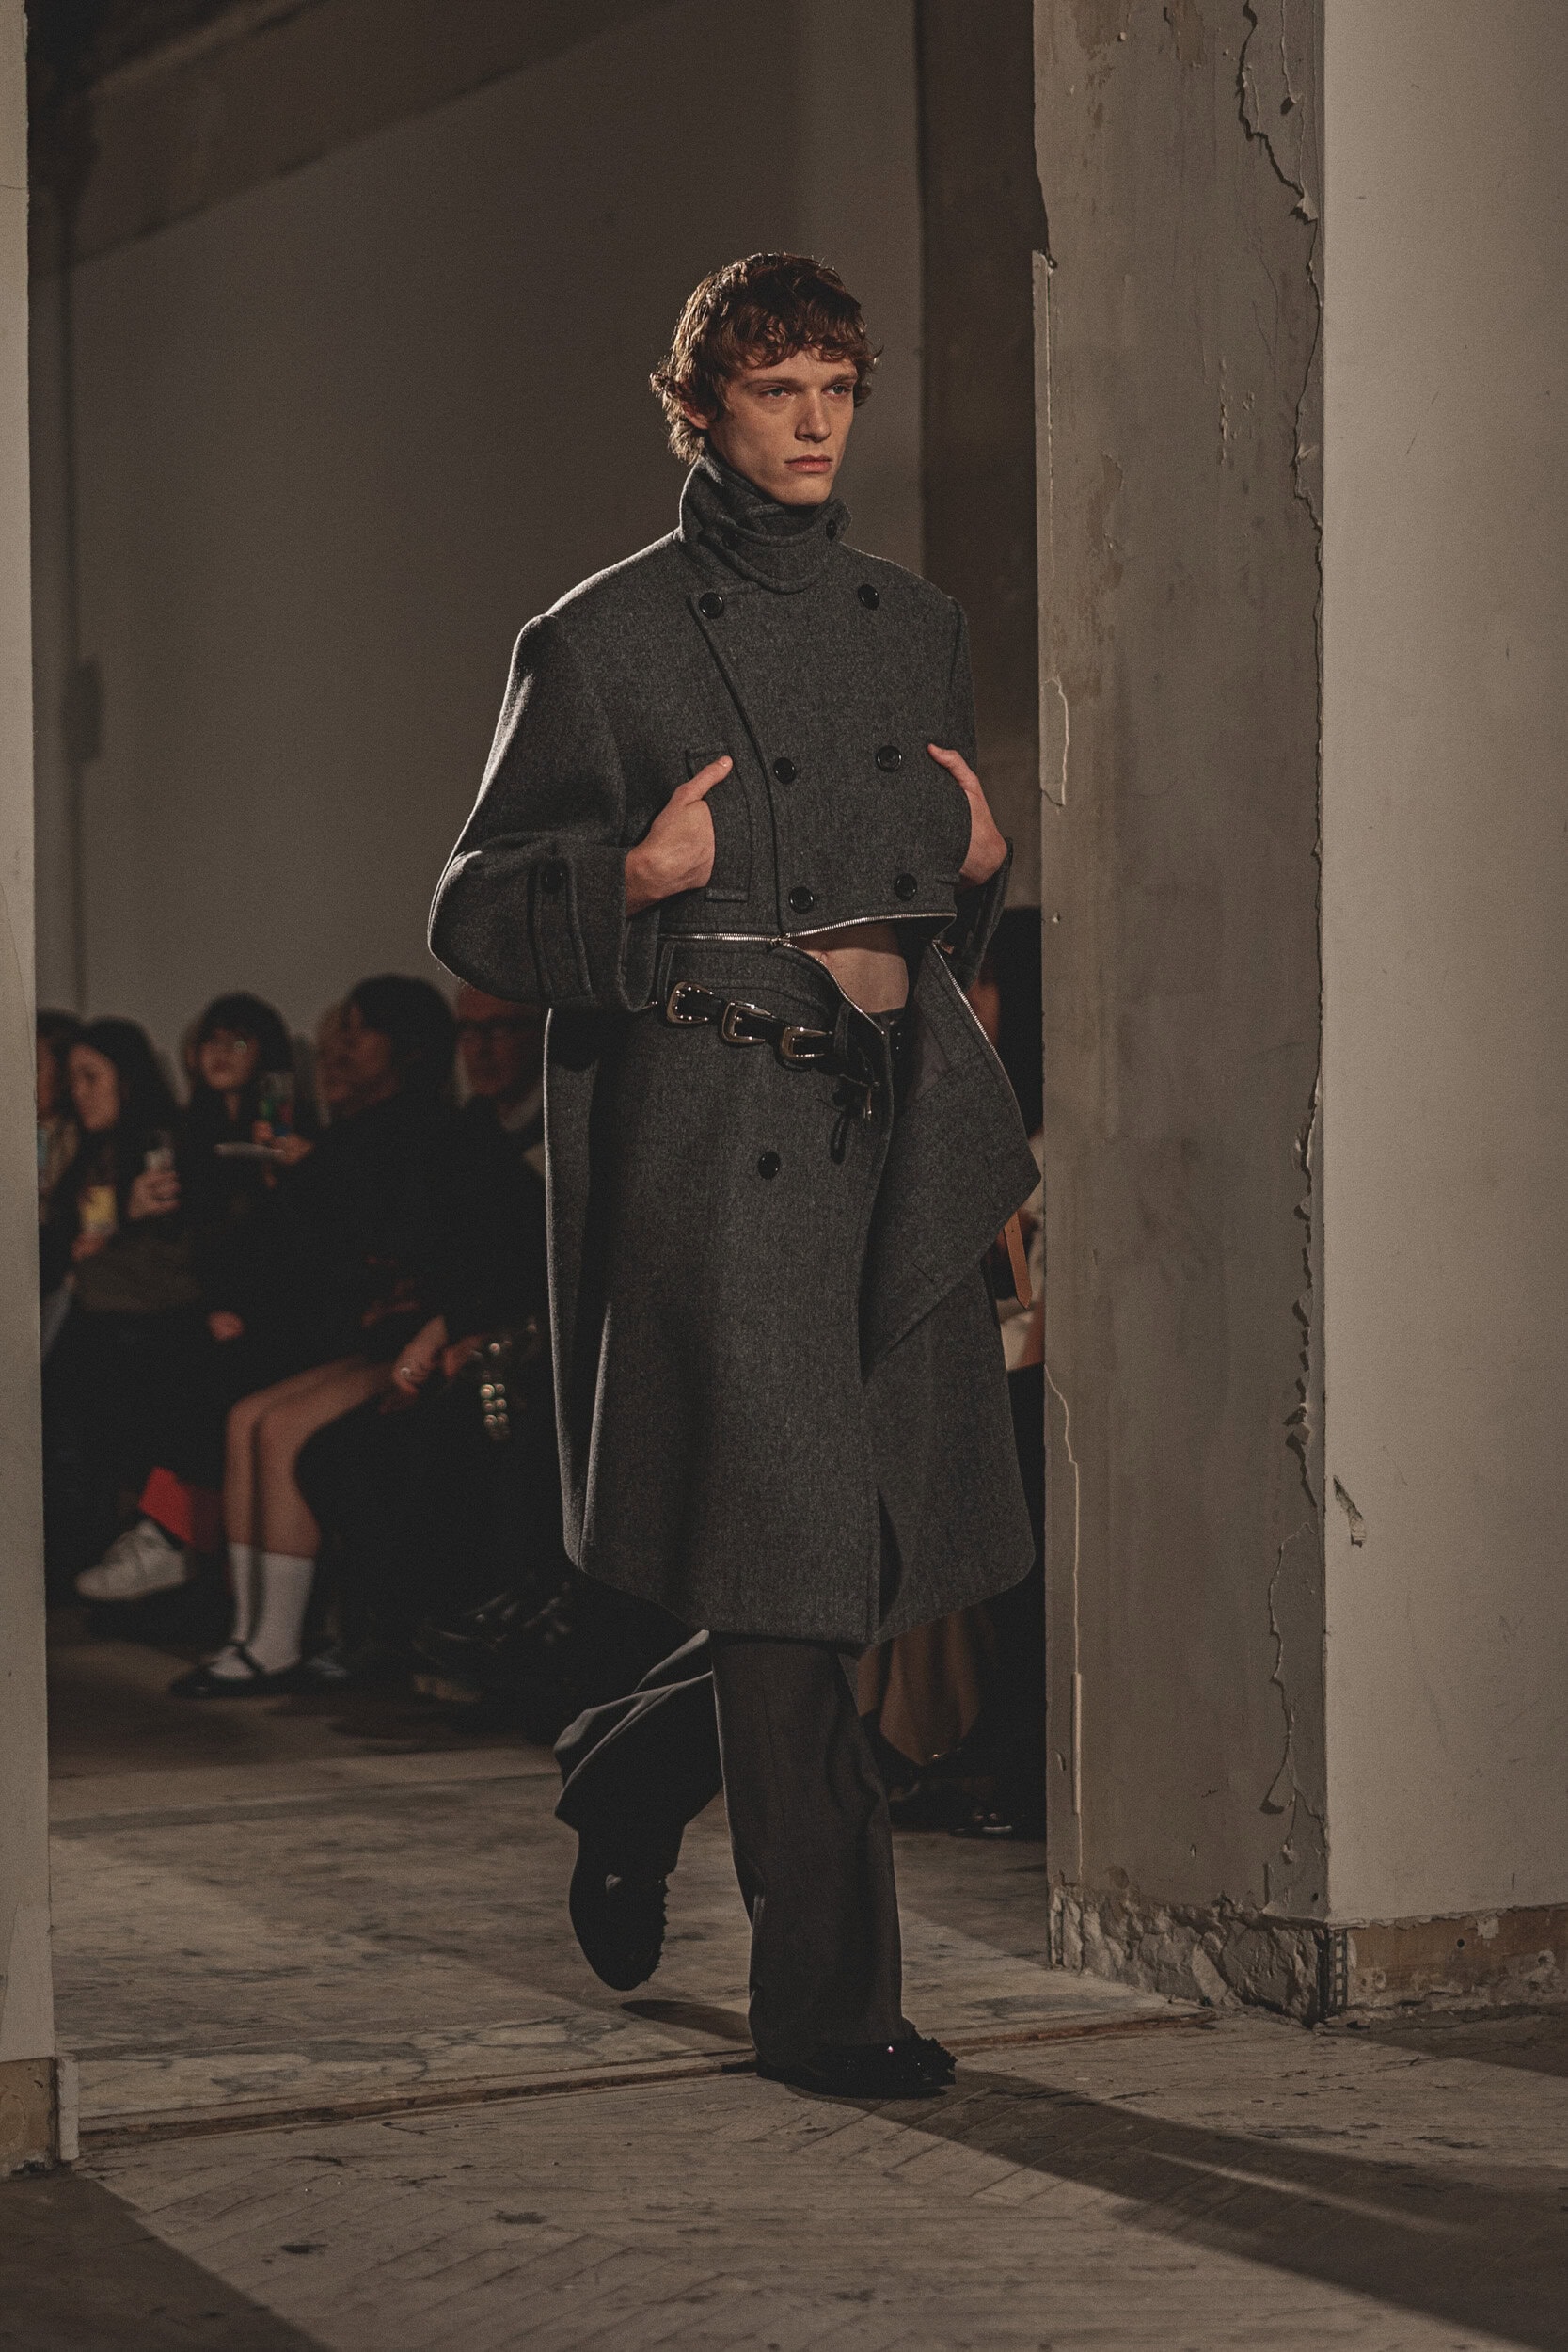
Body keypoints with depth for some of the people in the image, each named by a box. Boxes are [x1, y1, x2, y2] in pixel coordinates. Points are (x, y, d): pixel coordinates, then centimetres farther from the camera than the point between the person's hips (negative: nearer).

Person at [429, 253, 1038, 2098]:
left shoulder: (916, 630, 17)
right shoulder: (602, 644, 0)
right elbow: (475, 921, -1)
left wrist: (982, 868, 5)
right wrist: (632, 881, -19)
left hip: (893, 1133, 6)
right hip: (711, 1147, -6)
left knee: (908, 1552, 5)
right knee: (787, 1566, -6)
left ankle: (634, 1767, 32)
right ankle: (824, 1996, 3)